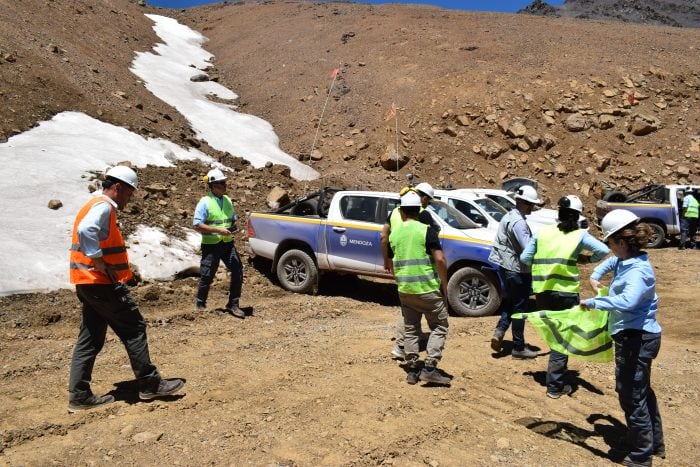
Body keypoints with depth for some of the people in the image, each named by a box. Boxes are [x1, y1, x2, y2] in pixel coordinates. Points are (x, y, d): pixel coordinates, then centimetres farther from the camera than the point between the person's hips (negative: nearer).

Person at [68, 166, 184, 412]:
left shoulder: (95, 206, 18)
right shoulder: (103, 207, -14)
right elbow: (86, 231, -33)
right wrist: (100, 263, -25)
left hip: (89, 284, 10)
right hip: (103, 284, -10)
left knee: (90, 339, 12)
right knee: (134, 329, -1)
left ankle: (79, 395, 15)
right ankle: (150, 384, 8)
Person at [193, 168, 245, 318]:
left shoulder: (228, 200, 9)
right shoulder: (204, 202, -10)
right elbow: (197, 225, -16)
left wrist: (233, 227, 0)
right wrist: (218, 230, -23)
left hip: (228, 243, 5)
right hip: (211, 245, -5)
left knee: (238, 271, -3)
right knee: (207, 277, 4)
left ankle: (233, 304, 9)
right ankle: (200, 305, 25)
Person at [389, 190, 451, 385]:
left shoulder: (394, 233, 7)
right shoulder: (426, 230, -9)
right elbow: (440, 259, -15)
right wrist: (444, 285, -5)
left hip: (404, 289, 5)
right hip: (427, 288, -5)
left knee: (410, 329, 15)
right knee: (439, 326, 8)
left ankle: (412, 370, 17)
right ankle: (429, 368, -1)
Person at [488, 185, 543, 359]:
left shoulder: (508, 217, 10)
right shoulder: (518, 222, -21)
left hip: (506, 267, 9)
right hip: (518, 271, -9)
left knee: (510, 302, 22)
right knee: (519, 308, 2)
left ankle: (500, 330, 6)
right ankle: (518, 347, 12)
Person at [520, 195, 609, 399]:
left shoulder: (542, 232, 7)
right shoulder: (579, 235, 0)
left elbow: (524, 257, 6)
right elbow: (604, 250, -12)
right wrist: (587, 259, 5)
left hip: (542, 291, 4)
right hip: (566, 292, -3)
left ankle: (555, 379, 29)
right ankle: (555, 386, 8)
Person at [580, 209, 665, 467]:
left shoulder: (638, 270, -24)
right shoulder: (624, 260, 5)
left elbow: (628, 301, -43)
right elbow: (609, 262, 29)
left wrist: (593, 302, -34)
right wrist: (595, 276, 12)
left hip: (636, 338, -10)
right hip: (638, 336, 10)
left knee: (632, 396, 2)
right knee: (642, 390, 24)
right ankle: (655, 443, 42)